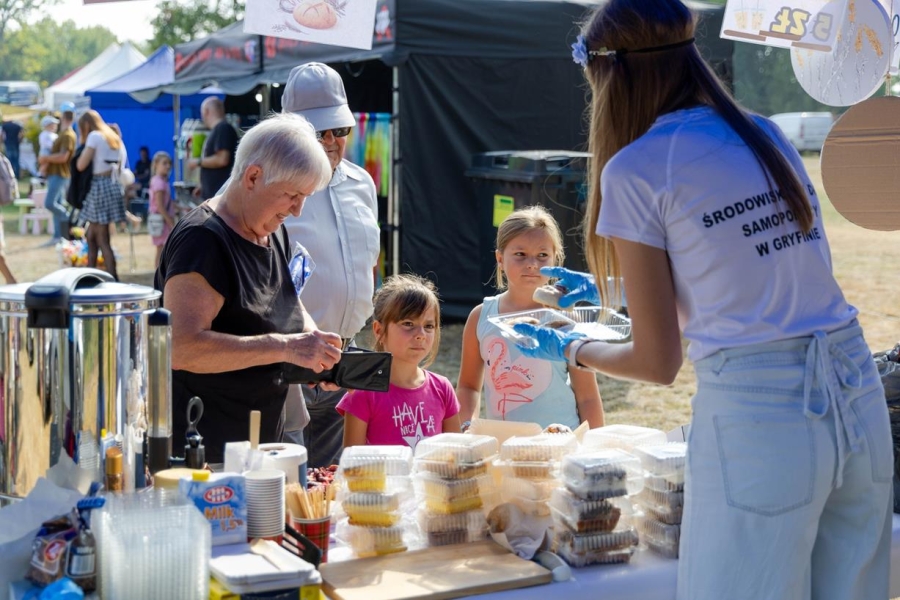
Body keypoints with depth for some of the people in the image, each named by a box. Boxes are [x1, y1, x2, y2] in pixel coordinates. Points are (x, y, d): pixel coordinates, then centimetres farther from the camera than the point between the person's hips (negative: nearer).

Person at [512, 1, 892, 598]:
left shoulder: (635, 169, -7)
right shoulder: (767, 136, 11)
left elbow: (657, 363, -3)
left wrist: (571, 348, 17)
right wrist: (609, 292, 36)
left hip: (755, 413, -6)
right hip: (858, 396, 7)